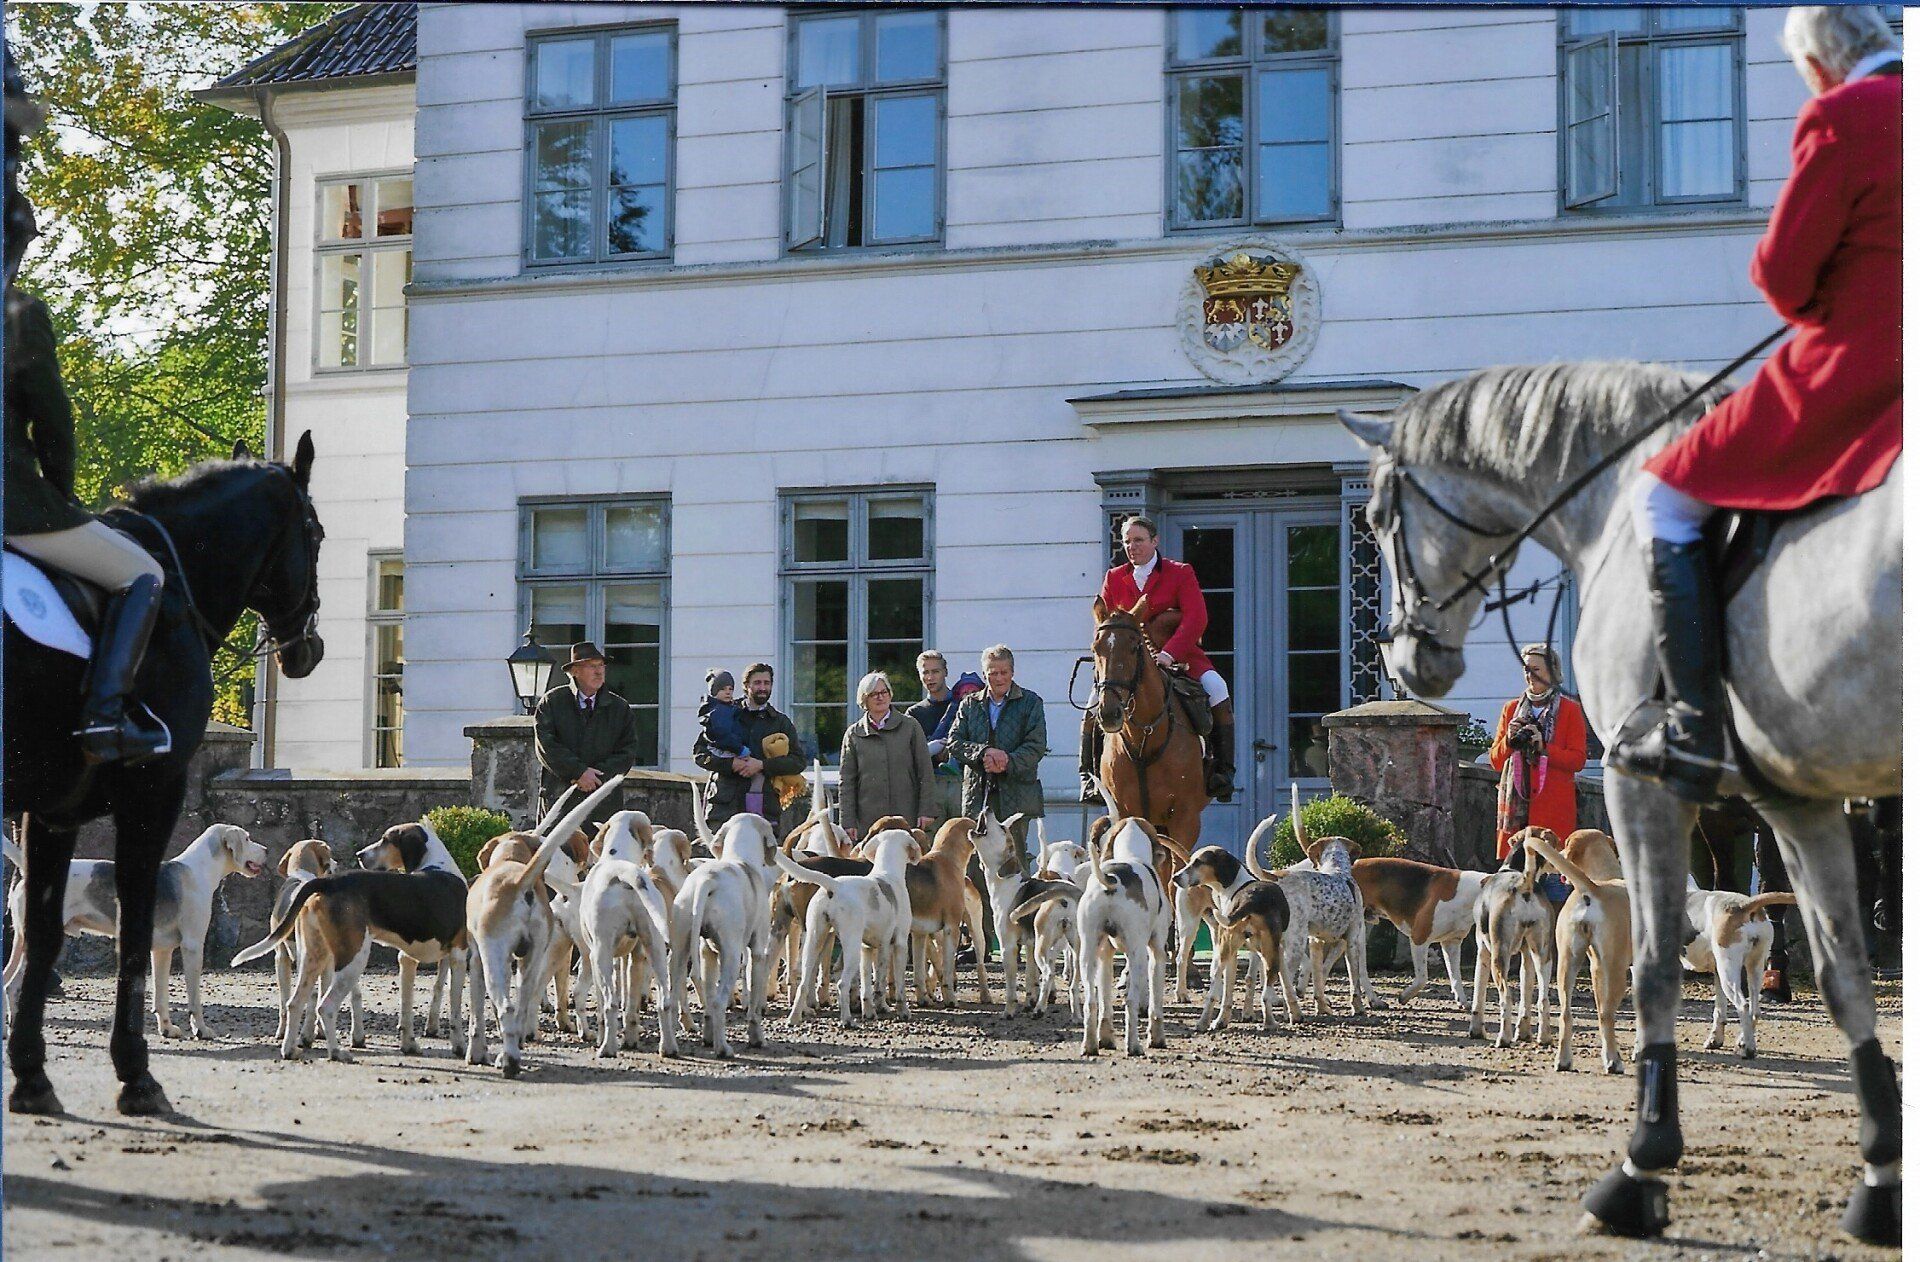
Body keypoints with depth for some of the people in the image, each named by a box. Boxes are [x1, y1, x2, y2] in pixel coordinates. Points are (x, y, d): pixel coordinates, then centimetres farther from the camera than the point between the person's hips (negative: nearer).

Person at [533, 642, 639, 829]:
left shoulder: (619, 707, 12)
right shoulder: (551, 702, 5)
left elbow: (629, 750, 6)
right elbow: (545, 745, -4)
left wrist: (598, 775, -9)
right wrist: (579, 772, -13)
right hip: (559, 796, -1)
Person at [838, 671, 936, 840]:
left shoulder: (910, 726, 7)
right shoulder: (854, 734, 9)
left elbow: (925, 772, 6)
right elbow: (846, 781, 8)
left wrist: (926, 812, -1)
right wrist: (848, 822, 1)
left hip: (907, 818, -1)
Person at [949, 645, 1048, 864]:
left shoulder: (1030, 703, 8)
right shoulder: (970, 704, 15)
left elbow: (1036, 746, -2)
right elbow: (954, 743, 6)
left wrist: (1007, 763, -17)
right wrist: (983, 752, -13)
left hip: (1015, 796, -2)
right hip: (977, 795, 2)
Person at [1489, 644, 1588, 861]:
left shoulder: (1570, 710, 6)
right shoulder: (1511, 709, 16)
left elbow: (1578, 760, -2)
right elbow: (1495, 760, 15)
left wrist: (1544, 748, -15)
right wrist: (1509, 740, -4)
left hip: (1555, 808, -3)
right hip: (1515, 803, 3)